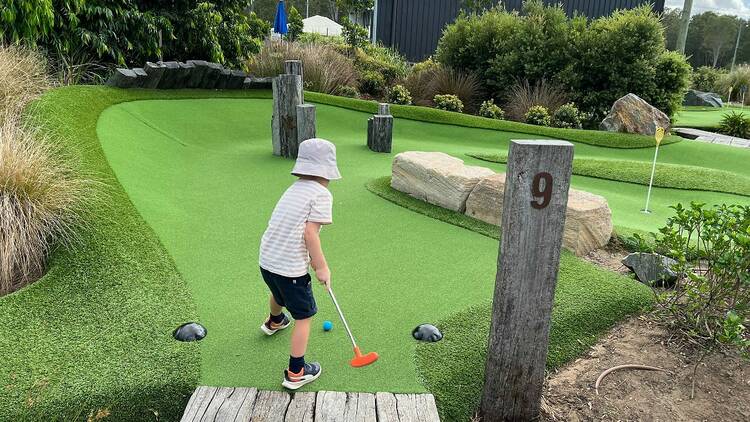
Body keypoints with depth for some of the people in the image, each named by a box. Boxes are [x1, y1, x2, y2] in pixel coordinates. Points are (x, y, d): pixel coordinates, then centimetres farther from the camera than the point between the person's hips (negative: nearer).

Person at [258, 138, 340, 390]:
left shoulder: (293, 190, 12)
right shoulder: (321, 194, -14)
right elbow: (310, 232, -22)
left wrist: (314, 261, 22)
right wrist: (322, 267, -13)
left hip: (267, 260, 9)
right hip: (290, 268, -9)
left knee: (278, 294, 37)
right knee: (304, 316, 8)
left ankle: (274, 322, 68)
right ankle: (296, 373, 15)